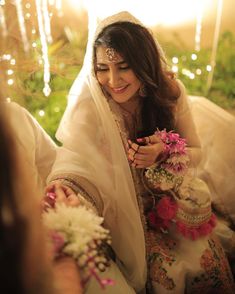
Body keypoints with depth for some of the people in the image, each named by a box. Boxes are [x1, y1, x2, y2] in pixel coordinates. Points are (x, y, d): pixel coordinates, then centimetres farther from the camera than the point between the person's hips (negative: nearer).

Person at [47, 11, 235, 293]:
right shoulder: (90, 106, -21)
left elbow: (196, 153, -2)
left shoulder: (171, 92, -11)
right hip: (126, 208, -3)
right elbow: (73, 158, -34)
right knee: (167, 271, -17)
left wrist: (164, 151, -24)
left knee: (207, 259, -8)